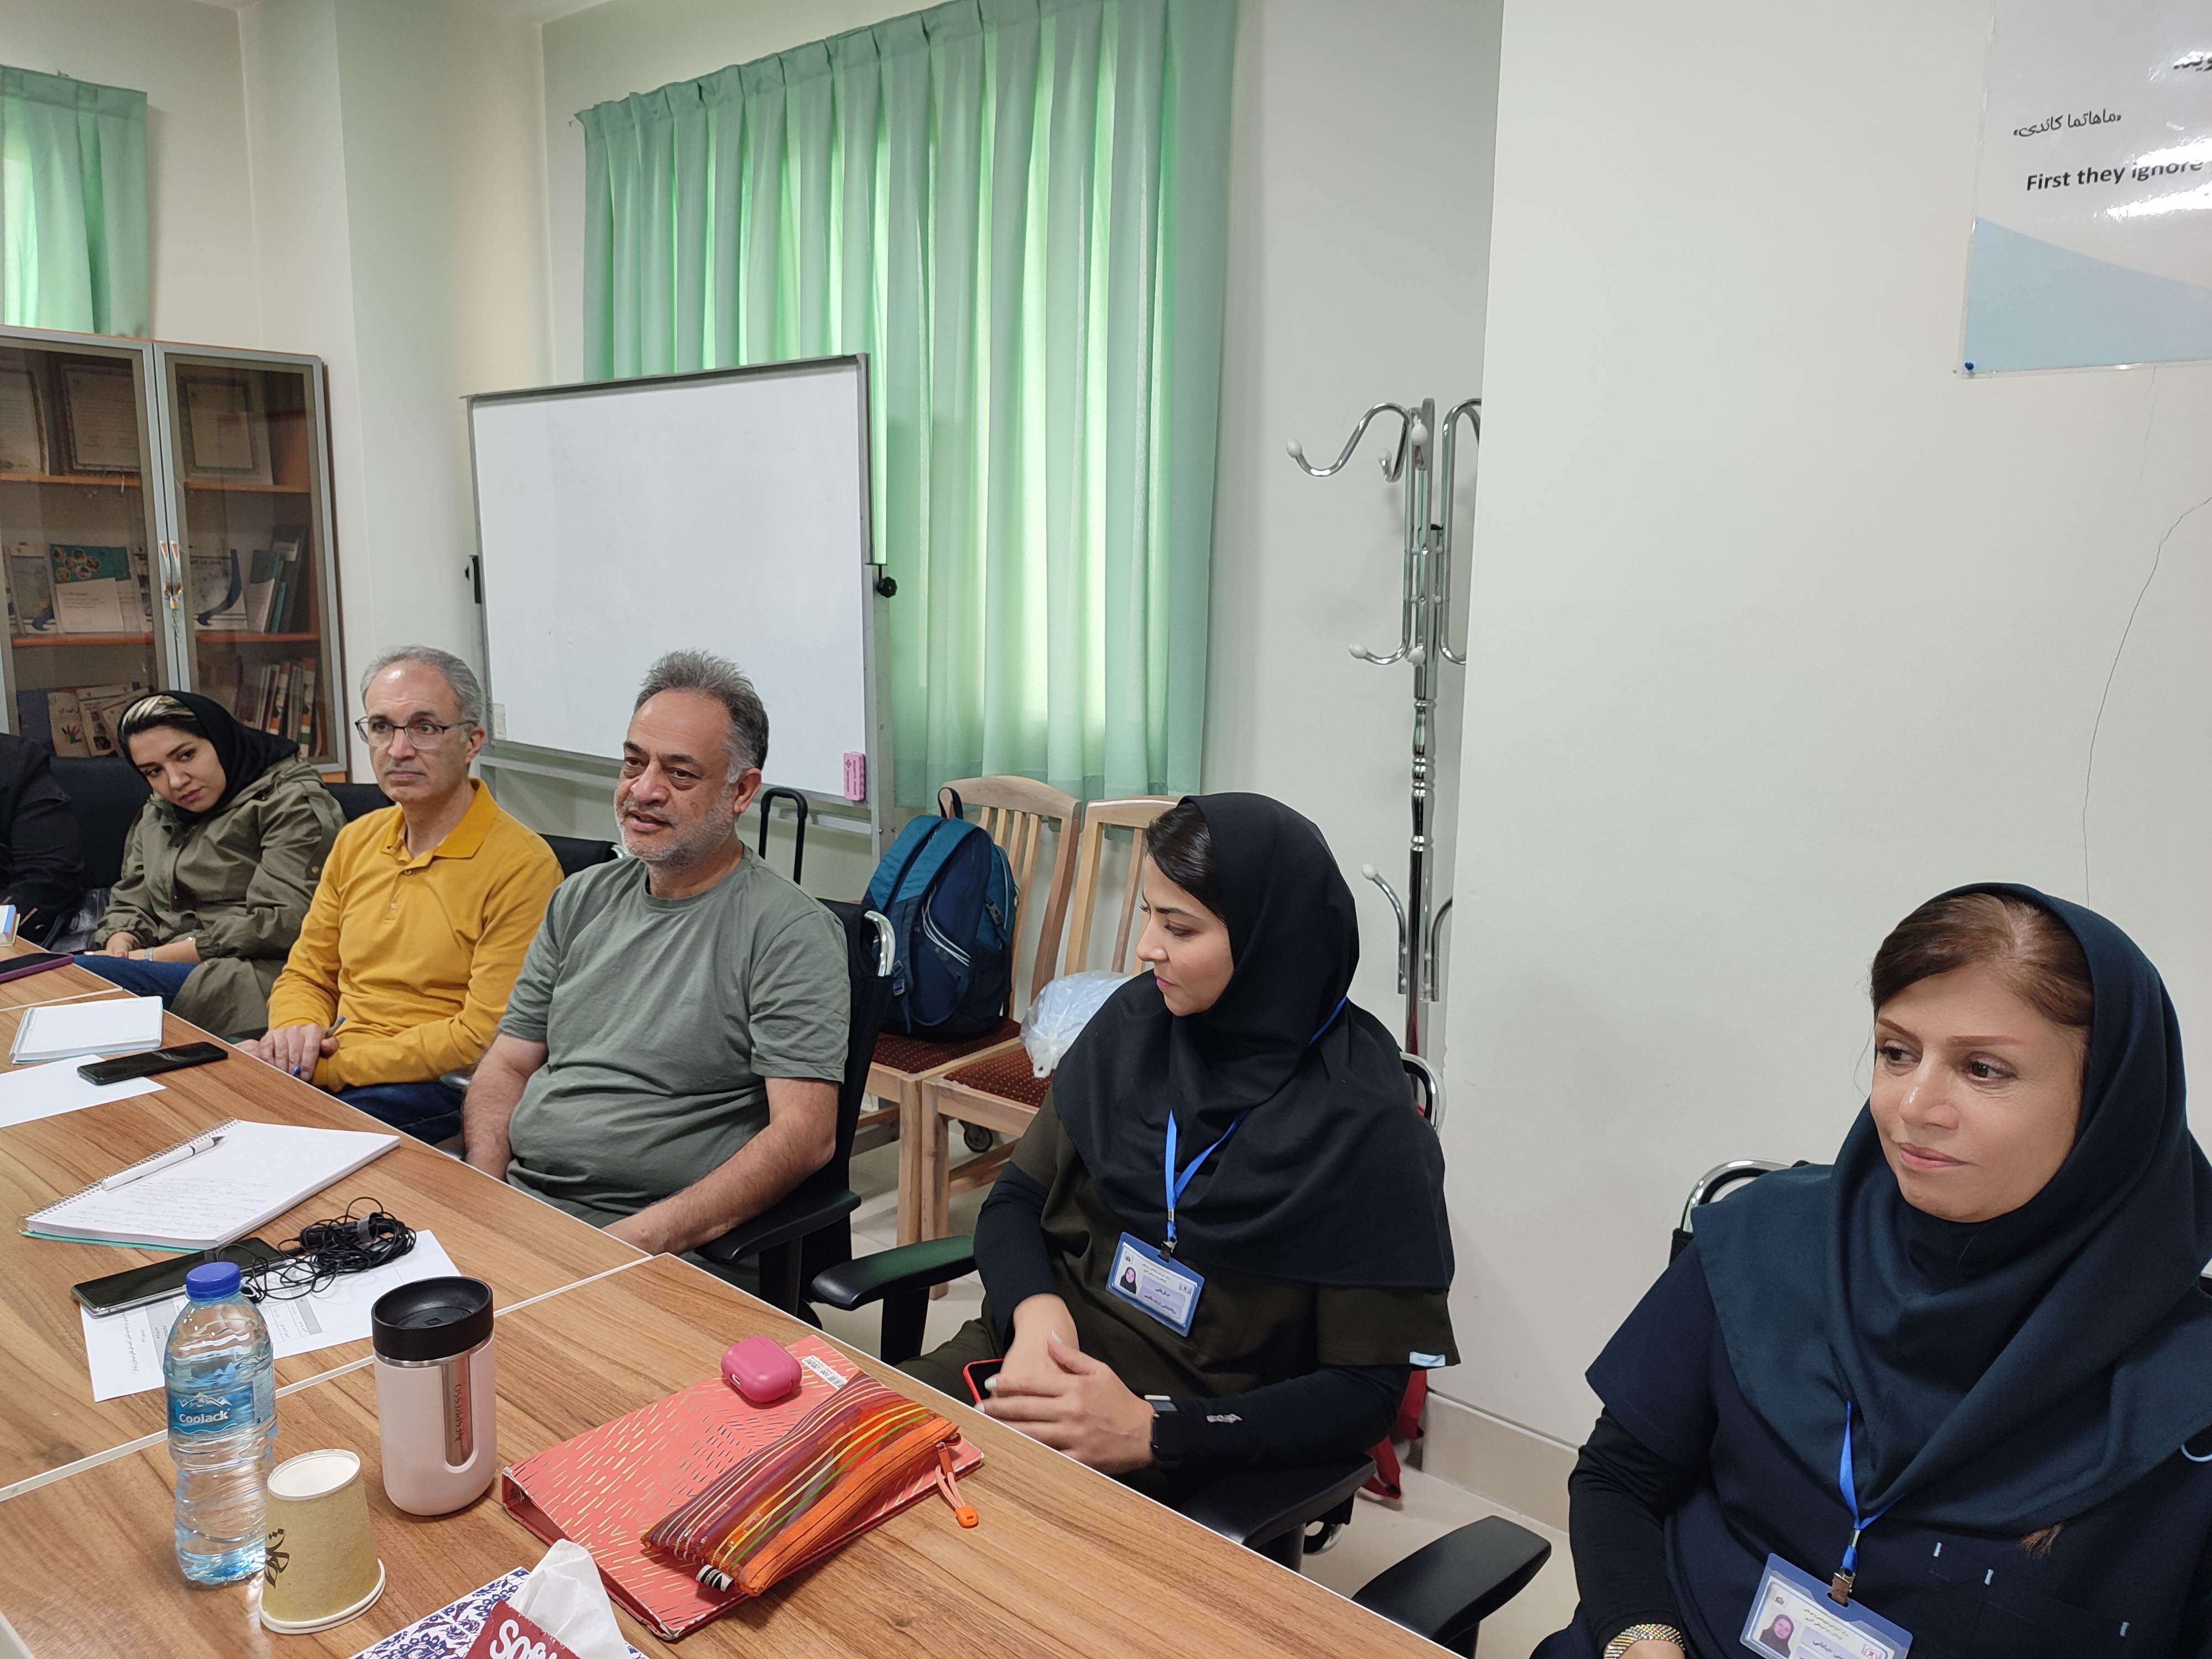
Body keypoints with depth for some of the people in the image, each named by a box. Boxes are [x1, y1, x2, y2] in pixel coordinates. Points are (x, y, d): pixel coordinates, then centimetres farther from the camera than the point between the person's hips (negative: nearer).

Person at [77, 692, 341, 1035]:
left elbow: (281, 923, -15)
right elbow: (130, 902, 23)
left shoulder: (292, 802, -5)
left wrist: (154, 956, -13)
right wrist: (121, 945, -3)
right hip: (168, 974, 8)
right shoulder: (156, 814, 22)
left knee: (78, 976, -26)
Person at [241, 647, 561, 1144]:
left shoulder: (521, 864, -12)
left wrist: (335, 1067, -15)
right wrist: (297, 1030, -3)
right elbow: (306, 976, 21)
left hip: (443, 1092, -7)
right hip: (327, 1069, 7)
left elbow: (485, 1038, -15)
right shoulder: (357, 841, 14)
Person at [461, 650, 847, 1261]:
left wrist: (647, 1237, -22)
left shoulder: (791, 931, -8)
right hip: (514, 1205, 6)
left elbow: (805, 1133, -14)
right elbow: (507, 1066, 18)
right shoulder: (583, 899, 15)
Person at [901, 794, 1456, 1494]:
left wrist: (1152, 1430, -20)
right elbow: (1015, 1200, 8)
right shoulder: (1136, 1021, 1)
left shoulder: (1364, 1126, -12)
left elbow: (1365, 1393, -10)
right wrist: (1036, 1310, -14)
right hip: (1043, 1352, 5)